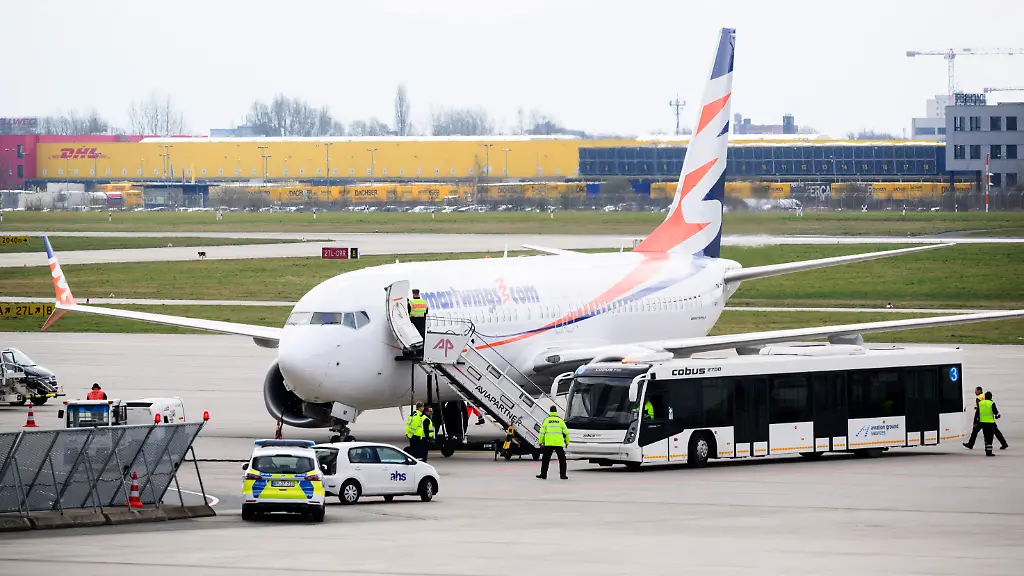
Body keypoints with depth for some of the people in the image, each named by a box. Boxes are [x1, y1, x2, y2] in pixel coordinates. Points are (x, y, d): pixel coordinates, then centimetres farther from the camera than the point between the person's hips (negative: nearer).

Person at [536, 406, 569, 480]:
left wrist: (540, 442, 8)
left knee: (546, 459, 9)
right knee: (562, 459, 9)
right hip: (559, 443, 0)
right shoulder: (560, 421, 8)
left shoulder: (547, 420, 5)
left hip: (548, 443, 0)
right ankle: (563, 475, 5)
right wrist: (567, 442, 19)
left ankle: (543, 474, 10)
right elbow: (566, 432, 9)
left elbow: (542, 432, 2)